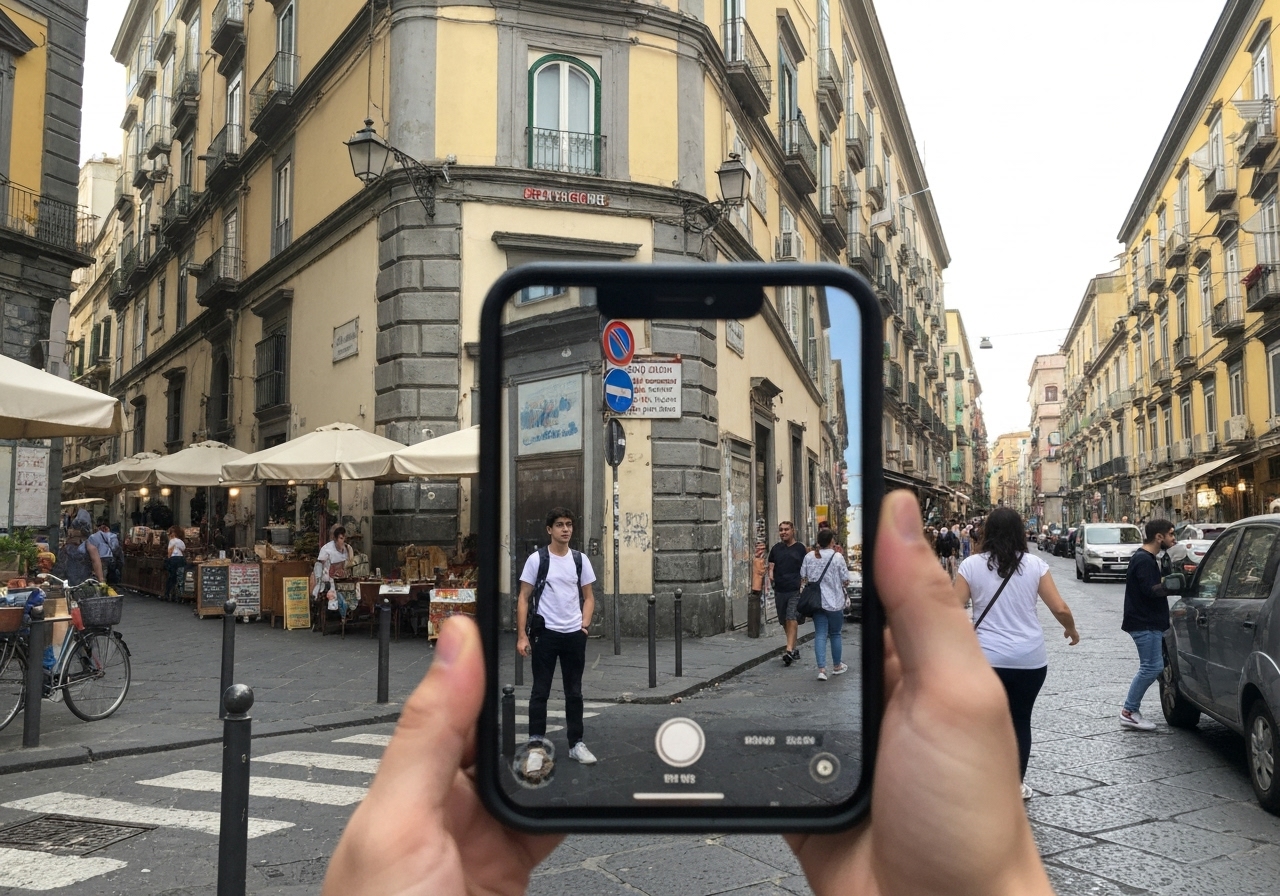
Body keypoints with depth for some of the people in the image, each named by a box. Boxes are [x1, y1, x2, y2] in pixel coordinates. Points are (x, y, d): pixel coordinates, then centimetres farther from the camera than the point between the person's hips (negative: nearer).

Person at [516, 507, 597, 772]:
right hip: (545, 633, -3)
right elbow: (523, 598, -5)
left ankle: (577, 744, 20)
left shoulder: (580, 560, 5)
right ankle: (536, 747, 5)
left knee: (574, 692, 11)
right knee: (540, 692, 1)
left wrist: (584, 625, -3)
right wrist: (522, 636, -11)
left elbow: (588, 597, 12)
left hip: (574, 634, 3)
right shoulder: (536, 559, -5)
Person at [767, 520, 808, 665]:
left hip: (795, 590, -5)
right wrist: (771, 577, -6)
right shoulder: (776, 548, 11)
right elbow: (771, 566, 13)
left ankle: (789, 650, -19)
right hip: (779, 590, 5)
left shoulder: (800, 548, 1)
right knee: (784, 621, 11)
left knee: (792, 619, -15)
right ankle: (794, 649, 24)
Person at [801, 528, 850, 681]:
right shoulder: (837, 557, -12)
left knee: (820, 634, 4)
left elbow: (803, 578, 5)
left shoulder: (809, 556, 0)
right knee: (835, 634, 13)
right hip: (834, 602, -3)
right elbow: (845, 579, -7)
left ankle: (821, 669, -6)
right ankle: (837, 666, 27)